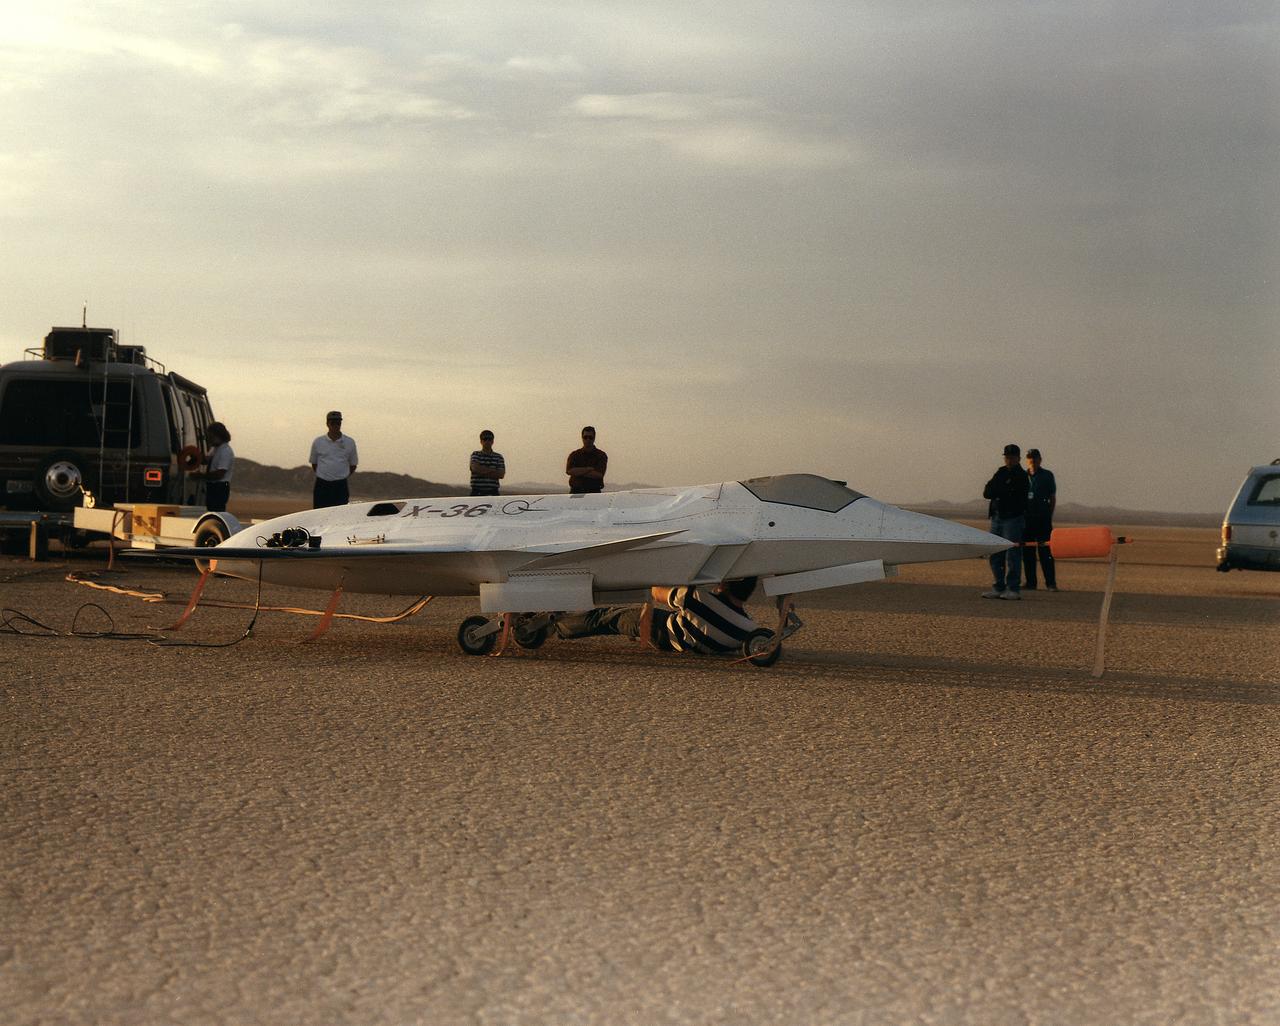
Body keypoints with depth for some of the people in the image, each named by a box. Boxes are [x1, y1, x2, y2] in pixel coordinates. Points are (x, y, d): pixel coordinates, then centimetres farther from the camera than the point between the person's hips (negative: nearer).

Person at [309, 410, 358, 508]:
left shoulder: (350, 442, 3)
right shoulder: (318, 442, 3)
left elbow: (353, 464, 13)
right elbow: (314, 463, 15)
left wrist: (342, 477, 11)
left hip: (341, 486, 0)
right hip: (322, 485, 0)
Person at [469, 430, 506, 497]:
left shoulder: (498, 457, 12)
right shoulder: (475, 455, 9)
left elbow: (501, 475, 0)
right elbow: (475, 468, -10)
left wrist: (483, 471, -6)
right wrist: (493, 471, -5)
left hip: (493, 493, 1)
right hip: (477, 492, -1)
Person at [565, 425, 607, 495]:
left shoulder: (601, 455, 6)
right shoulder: (574, 455, 11)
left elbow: (599, 474, -8)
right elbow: (569, 471, -6)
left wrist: (579, 472, -5)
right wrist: (589, 469, -7)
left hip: (594, 492, -1)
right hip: (576, 491, 1)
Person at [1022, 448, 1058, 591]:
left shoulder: (1047, 475, 4)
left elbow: (1053, 498, 6)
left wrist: (1049, 516, -2)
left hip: (1043, 519, -3)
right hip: (1026, 518, 3)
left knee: (1046, 550, -6)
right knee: (1027, 552, 4)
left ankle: (1050, 583, -5)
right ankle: (1030, 582, 10)